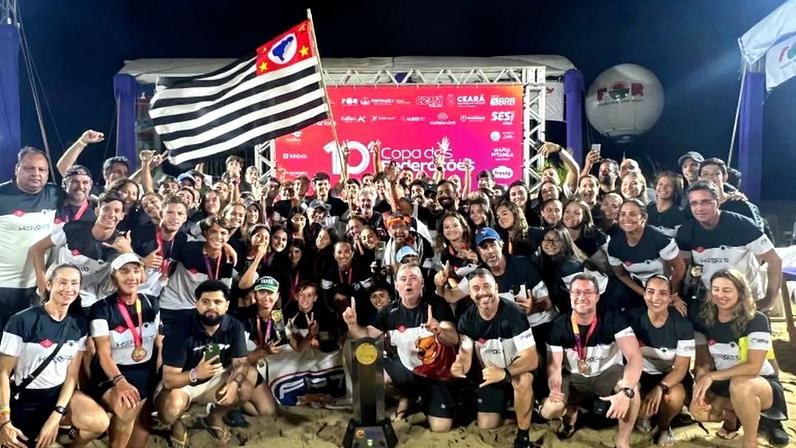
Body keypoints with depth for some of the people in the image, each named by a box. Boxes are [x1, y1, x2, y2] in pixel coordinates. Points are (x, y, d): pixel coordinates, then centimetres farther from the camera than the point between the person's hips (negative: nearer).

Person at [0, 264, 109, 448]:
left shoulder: (79, 324, -2)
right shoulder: (22, 321, -16)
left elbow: (72, 374, -3)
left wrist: (56, 416, -15)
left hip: (60, 393, 3)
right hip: (25, 399, -2)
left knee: (99, 422, -23)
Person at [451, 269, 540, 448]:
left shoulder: (513, 314, -27)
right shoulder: (467, 319, -11)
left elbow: (532, 359, -31)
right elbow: (465, 354, -5)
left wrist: (504, 373, -48)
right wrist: (458, 366, -30)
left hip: (517, 370, -4)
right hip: (491, 373, 5)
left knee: (522, 380, -39)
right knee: (485, 427, 1)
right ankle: (505, 402, 32)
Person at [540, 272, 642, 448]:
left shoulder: (613, 319, -22)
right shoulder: (559, 326, -16)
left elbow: (635, 357, -32)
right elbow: (554, 366, -15)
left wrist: (626, 392, -50)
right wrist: (554, 390, -40)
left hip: (608, 373, -1)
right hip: (574, 378, 2)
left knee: (630, 387, -36)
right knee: (549, 410, -23)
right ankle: (571, 411, 17)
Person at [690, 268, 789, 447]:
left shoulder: (757, 320, -18)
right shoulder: (705, 320, -4)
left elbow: (753, 366, -26)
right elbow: (703, 362, -3)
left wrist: (711, 376, -29)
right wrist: (700, 386, -22)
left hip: (763, 383, -5)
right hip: (725, 385, 5)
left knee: (740, 384, -40)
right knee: (698, 409, -24)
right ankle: (733, 415, 9)